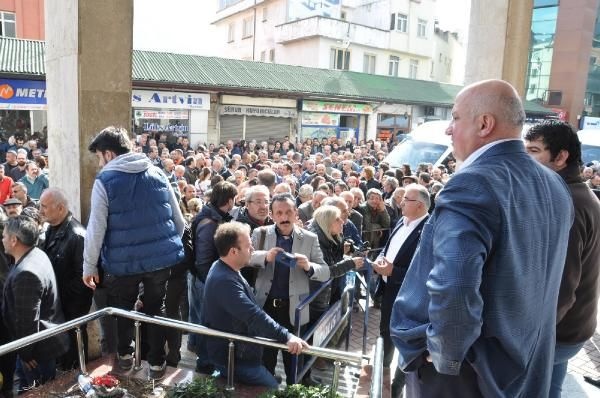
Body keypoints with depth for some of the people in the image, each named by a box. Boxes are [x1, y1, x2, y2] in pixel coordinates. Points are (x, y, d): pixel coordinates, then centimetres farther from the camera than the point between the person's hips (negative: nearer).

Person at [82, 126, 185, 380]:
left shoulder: (105, 181, -8)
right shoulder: (158, 174, 5)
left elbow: (96, 229, -9)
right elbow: (179, 220, 8)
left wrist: (89, 266, 0)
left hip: (124, 261, -3)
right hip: (162, 256, 3)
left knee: (123, 308, 21)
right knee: (155, 309, 17)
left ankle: (125, 355, 38)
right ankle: (156, 363, 25)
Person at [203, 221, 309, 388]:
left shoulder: (224, 268, 2)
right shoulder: (224, 280, -33)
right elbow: (254, 316, -41)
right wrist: (286, 337, -44)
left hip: (235, 351, 10)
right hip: (233, 358, -10)